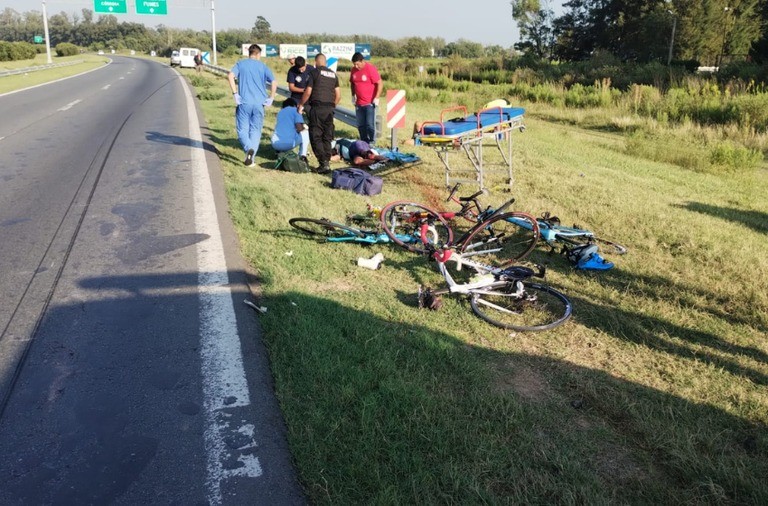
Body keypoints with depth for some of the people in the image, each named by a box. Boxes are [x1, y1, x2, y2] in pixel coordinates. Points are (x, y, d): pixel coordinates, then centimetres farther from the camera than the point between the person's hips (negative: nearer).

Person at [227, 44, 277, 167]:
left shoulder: (241, 64, 7)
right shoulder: (262, 66, 8)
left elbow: (230, 76, -11)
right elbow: (274, 82, -5)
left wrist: (235, 94, -8)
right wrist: (270, 99, 1)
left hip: (244, 102, -1)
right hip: (259, 103, 1)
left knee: (242, 129, 6)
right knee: (255, 130, 10)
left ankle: (249, 148, -22)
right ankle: (251, 157, 4)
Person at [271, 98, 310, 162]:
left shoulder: (280, 112, 23)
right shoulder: (295, 110, 7)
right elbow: (299, 128, -7)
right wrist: (304, 127, 18)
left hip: (276, 144, 5)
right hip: (289, 144, -5)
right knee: (305, 132, 23)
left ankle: (279, 152, 18)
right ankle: (302, 156, 7)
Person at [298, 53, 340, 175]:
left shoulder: (314, 72, -1)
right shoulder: (333, 74, 15)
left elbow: (308, 92, -4)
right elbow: (338, 95, 14)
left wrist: (301, 105, 8)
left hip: (317, 107, -5)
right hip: (330, 108, 5)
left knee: (315, 137, -3)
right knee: (327, 137, 11)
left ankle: (323, 163, -13)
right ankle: (327, 162, 9)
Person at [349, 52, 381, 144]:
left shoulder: (370, 69, -12)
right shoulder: (354, 70, 6)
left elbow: (379, 83, -13)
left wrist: (376, 98, -16)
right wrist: (353, 95, 14)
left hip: (370, 103, -6)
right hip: (359, 103, 6)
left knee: (370, 124, -8)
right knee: (360, 125, 10)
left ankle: (371, 143, 3)